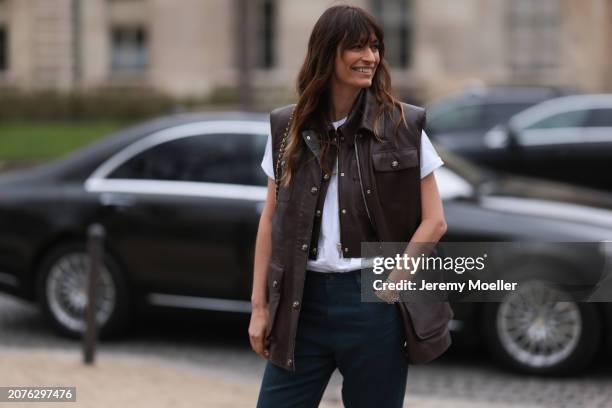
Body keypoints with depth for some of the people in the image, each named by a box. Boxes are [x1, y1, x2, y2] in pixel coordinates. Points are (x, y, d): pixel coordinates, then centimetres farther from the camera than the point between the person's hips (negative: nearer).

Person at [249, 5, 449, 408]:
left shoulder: (403, 126, -2)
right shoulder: (289, 128, 5)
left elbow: (434, 221, -2)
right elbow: (271, 222, 9)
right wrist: (260, 306, 6)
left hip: (372, 300, -2)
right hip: (303, 299, 2)